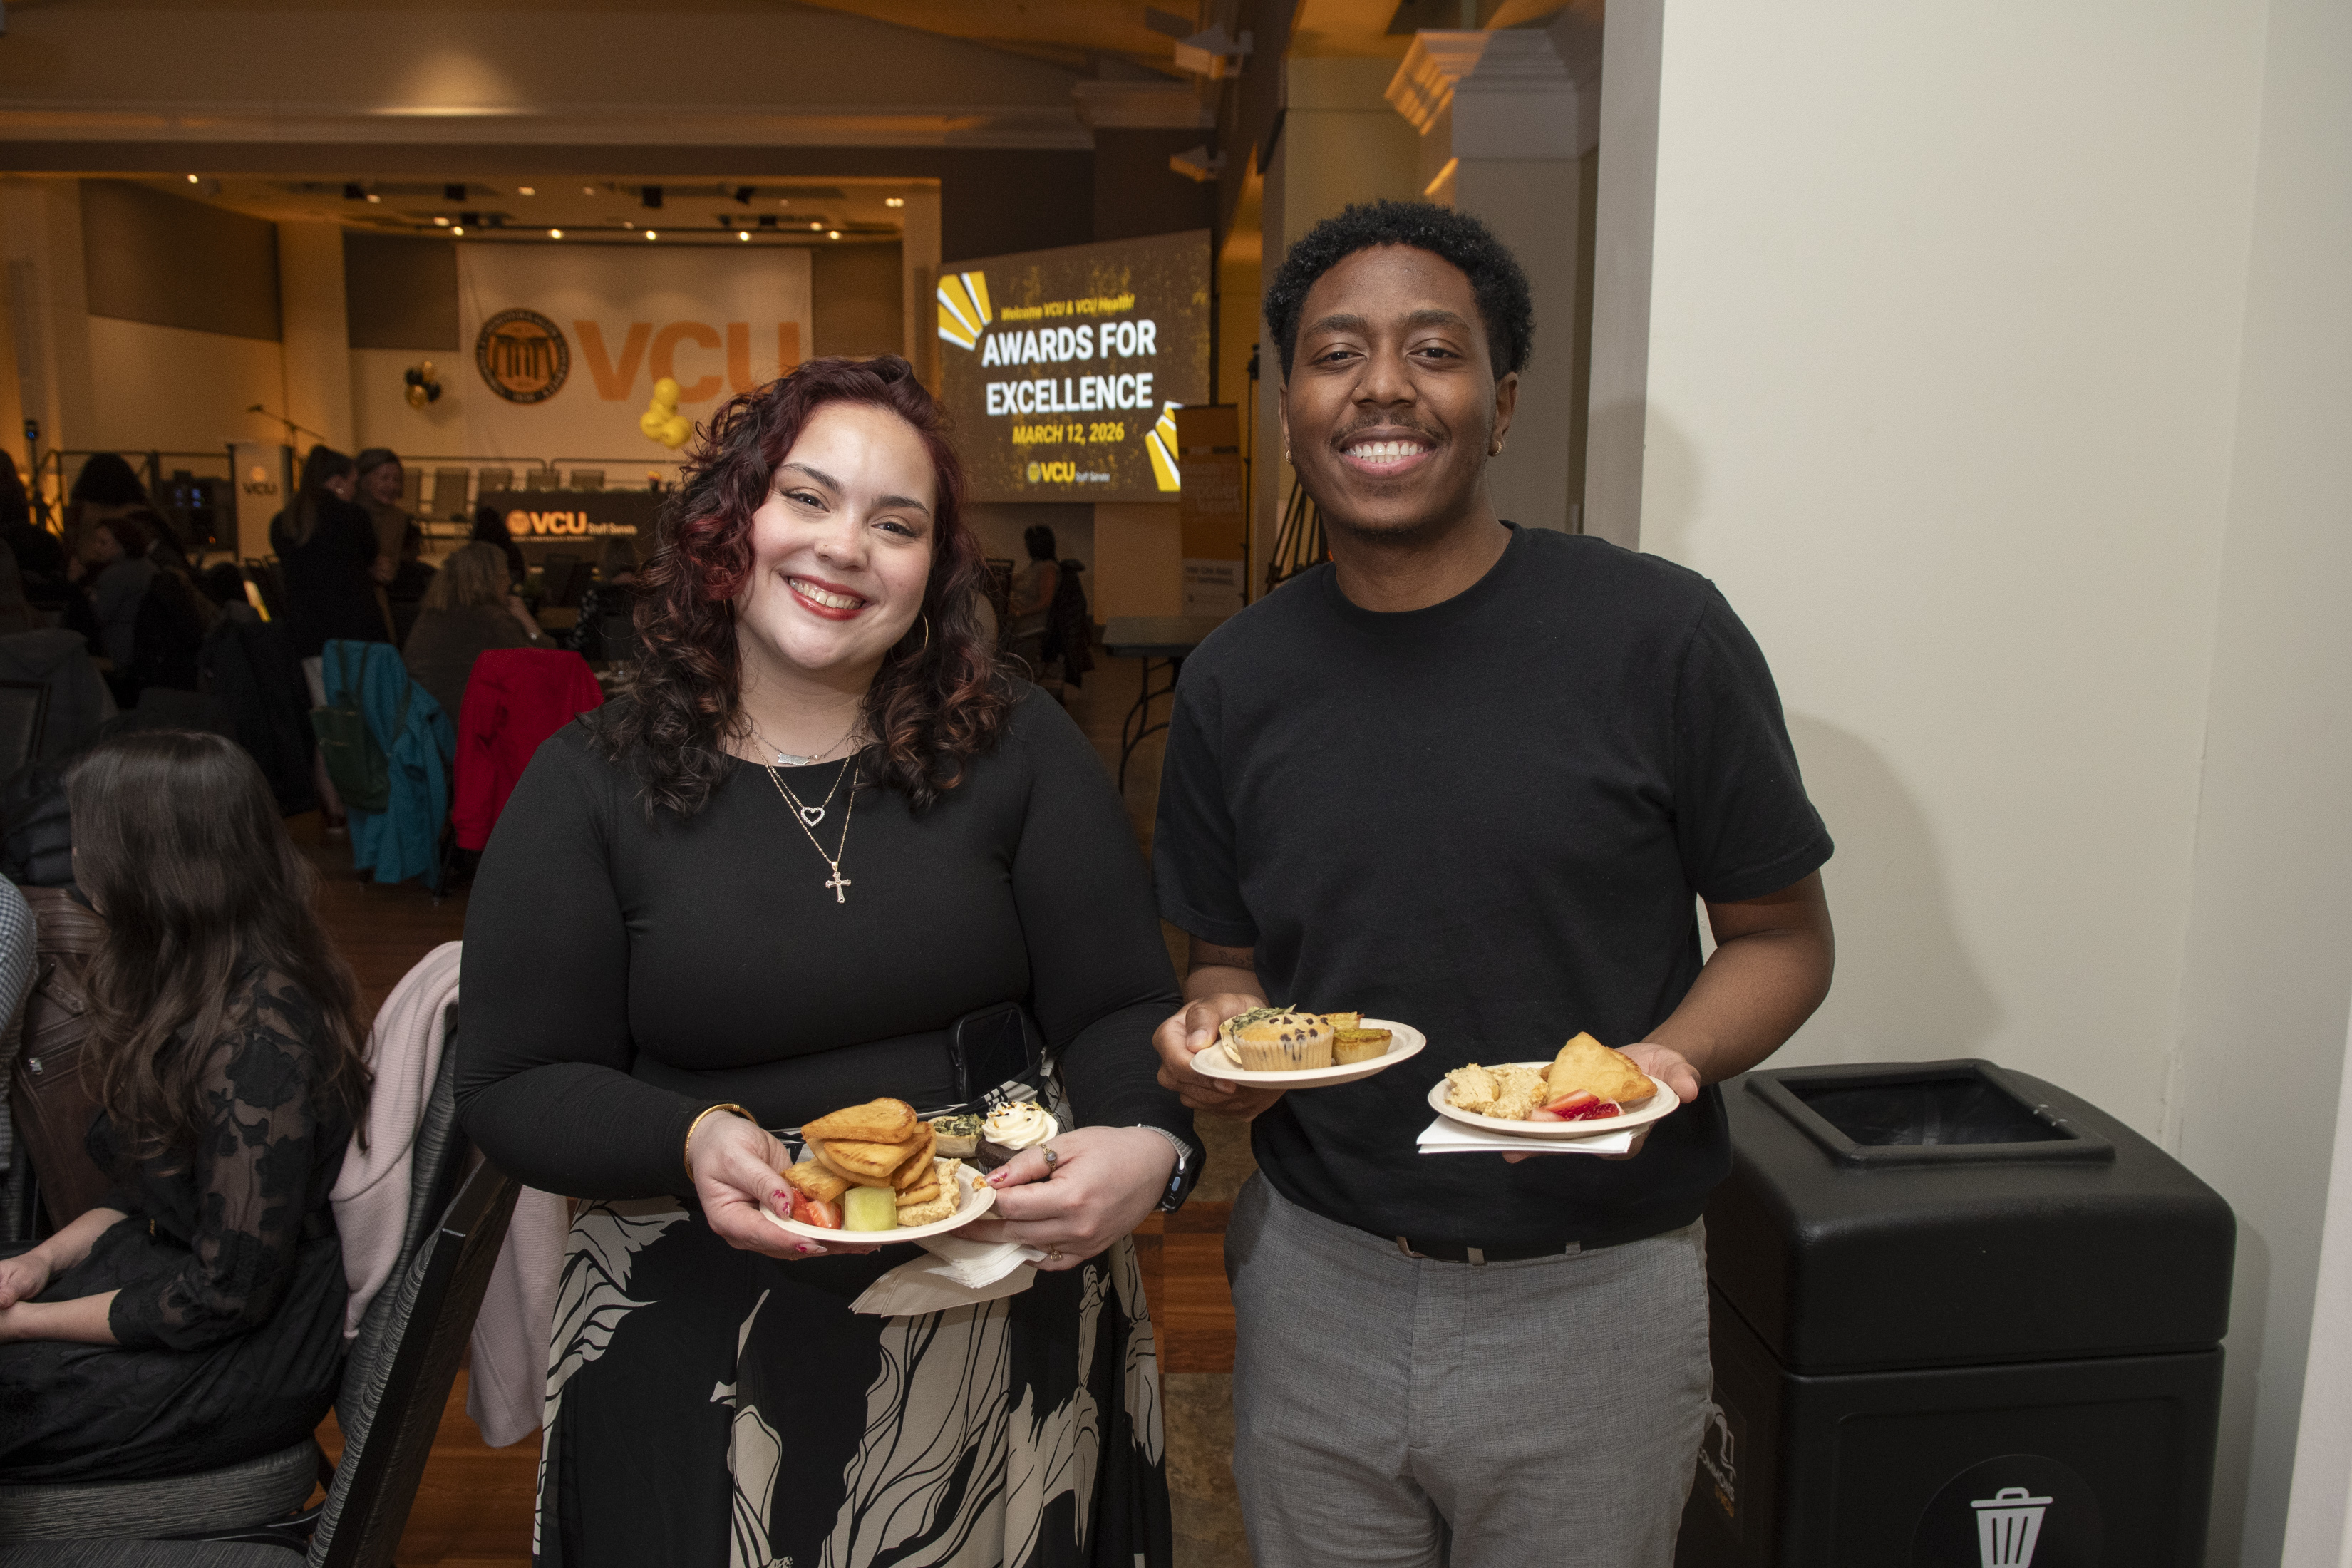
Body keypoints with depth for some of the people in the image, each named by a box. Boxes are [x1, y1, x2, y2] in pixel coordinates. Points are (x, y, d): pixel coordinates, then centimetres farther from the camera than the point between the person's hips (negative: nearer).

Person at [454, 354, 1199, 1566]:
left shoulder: (1017, 750, -3)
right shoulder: (589, 786, -4)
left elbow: (1118, 1009, -4)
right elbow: (512, 1084, -4)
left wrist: (1149, 1146, -25)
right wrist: (692, 1144, -22)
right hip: (704, 1362, -1)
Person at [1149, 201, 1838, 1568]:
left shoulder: (1660, 635, -12)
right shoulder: (1235, 682, 0)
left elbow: (1783, 935, -3)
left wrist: (1666, 1062, -21)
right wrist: (1219, 1031, -12)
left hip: (1590, 1296, -2)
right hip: (1314, 1281, 3)